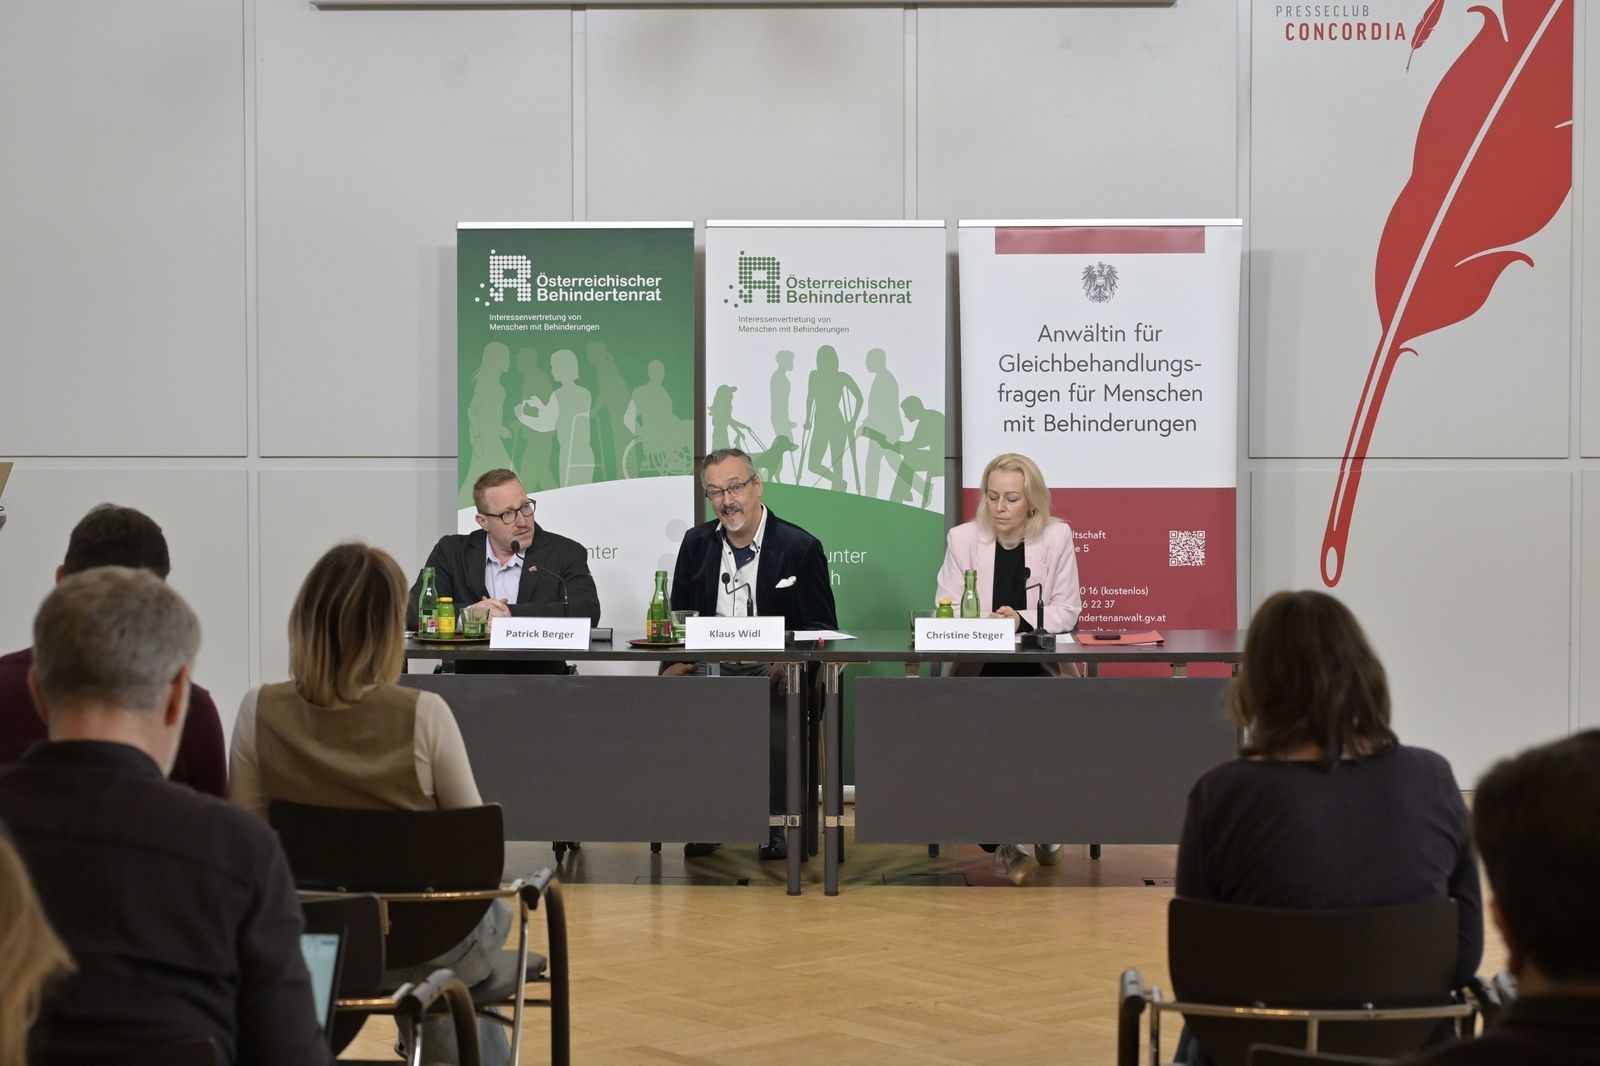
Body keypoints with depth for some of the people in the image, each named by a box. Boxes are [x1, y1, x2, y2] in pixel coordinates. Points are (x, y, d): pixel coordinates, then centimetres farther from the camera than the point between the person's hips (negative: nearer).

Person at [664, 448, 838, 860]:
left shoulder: (800, 547, 1)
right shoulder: (696, 544, 12)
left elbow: (822, 628, 1)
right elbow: (678, 618, 15)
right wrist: (677, 662, -7)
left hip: (772, 670, -3)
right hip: (710, 668, 3)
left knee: (776, 710, -35)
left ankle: (775, 822, -13)